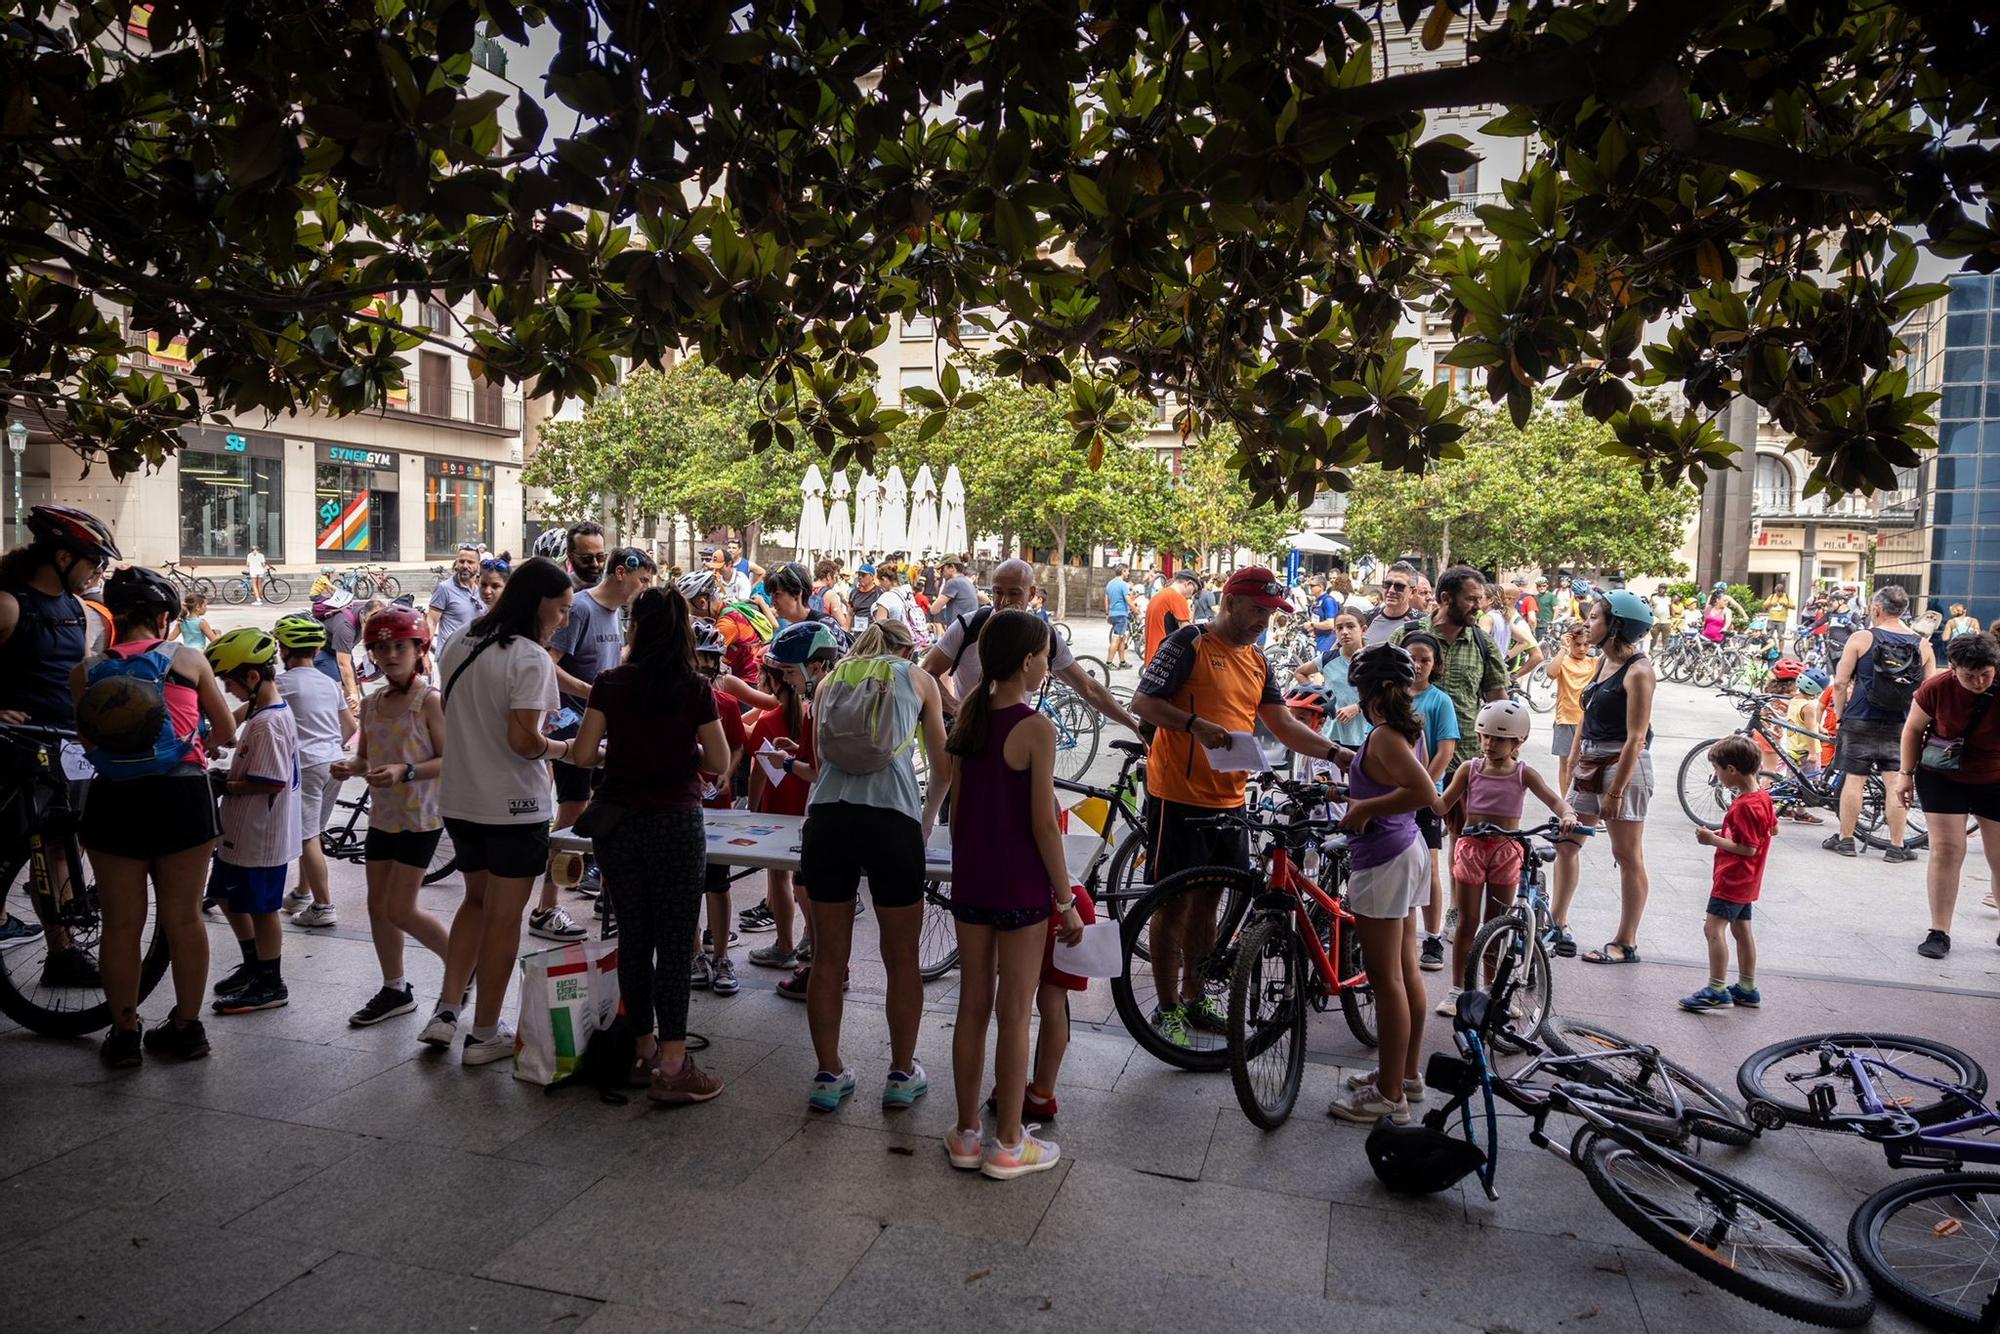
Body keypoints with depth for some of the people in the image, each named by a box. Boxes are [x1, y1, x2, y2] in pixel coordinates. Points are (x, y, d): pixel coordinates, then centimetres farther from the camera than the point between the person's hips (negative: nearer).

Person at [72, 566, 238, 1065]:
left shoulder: (85, 672, 3)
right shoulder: (189, 659, 0)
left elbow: (89, 742, 10)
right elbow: (227, 733, 7)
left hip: (114, 799, 1)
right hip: (182, 795, 0)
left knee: (121, 923, 11)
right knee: (184, 918, 10)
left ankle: (125, 1033, 19)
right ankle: (187, 1027, 19)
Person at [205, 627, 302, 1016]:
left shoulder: (267, 723, -23)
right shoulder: (272, 713, 9)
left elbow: (271, 782, -28)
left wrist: (227, 785, -16)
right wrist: (230, 779, 5)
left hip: (260, 837, -10)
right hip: (242, 832, 10)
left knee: (263, 907, 3)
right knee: (232, 897, 22)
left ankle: (270, 986, 16)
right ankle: (254, 966, 36)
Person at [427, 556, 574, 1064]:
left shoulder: (458, 645, 6)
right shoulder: (530, 658, -18)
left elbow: (450, 717, 15)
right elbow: (524, 740, -24)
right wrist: (563, 749, -7)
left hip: (460, 801, 7)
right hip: (513, 808, -7)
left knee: (477, 900, 24)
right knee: (504, 916, 6)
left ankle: (445, 1011, 18)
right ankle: (485, 1034, 17)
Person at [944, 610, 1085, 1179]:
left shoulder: (970, 716, 3)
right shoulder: (1037, 729, -16)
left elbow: (957, 806, 8)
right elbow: (1043, 823, -16)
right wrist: (1067, 901, -8)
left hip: (970, 877, 6)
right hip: (1021, 885, -6)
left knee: (973, 1007, 14)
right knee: (1015, 1015, 5)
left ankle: (967, 1133, 25)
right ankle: (1008, 1145, 17)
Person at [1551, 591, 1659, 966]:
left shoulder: (1638, 671, -16)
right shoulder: (1603, 660, 10)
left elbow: (1636, 738, -19)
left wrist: (1616, 791, -20)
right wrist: (1573, 761, 14)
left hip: (1624, 766, -9)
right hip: (1591, 764, 9)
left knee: (1628, 856, 1)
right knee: (1565, 842, 14)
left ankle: (1626, 943, 10)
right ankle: (1557, 921, 27)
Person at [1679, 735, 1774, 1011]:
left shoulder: (1745, 806, -23)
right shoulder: (1762, 796, 7)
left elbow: (1749, 849, -23)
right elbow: (1773, 829, 20)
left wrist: (1713, 840, -17)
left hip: (1733, 878, -11)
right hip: (1747, 881, 11)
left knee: (1714, 927, -13)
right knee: (1741, 930, 18)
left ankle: (1717, 990, -16)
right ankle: (1747, 988, 27)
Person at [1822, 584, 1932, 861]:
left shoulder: (1861, 638, -7)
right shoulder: (1922, 645, 2)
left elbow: (1840, 682, -7)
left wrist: (1839, 713, 6)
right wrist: (1916, 720, 16)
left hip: (1861, 722, -2)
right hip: (1900, 725, 2)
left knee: (1854, 779, 4)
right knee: (1896, 783, 5)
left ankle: (1845, 838, 12)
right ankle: (1896, 846, 9)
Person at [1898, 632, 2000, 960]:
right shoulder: (1936, 689, -19)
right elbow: (1913, 728, -2)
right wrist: (1906, 774, -2)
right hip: (1943, 778, -1)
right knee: (1946, 849, -5)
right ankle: (1939, 932, 2)